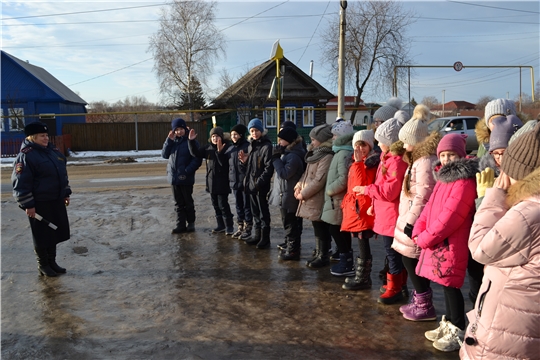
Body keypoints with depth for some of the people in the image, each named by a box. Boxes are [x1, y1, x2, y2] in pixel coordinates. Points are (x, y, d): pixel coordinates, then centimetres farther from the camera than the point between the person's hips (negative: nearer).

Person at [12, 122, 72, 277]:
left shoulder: (53, 151, 11)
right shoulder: (25, 156, -15)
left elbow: (62, 174, 19)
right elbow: (21, 183, -17)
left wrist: (66, 194, 16)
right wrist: (28, 205, -18)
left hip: (57, 201, 8)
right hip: (39, 204, -8)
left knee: (54, 232, 15)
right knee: (42, 235, 4)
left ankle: (52, 262, 30)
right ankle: (43, 265, 21)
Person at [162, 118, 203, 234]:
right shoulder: (173, 141, 9)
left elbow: (197, 160, -13)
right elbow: (164, 155, 2)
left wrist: (186, 172, -20)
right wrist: (169, 140, -7)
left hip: (186, 178, -5)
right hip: (173, 177, 5)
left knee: (188, 202, 9)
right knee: (178, 203, 11)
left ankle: (191, 223, 23)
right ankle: (181, 225, 19)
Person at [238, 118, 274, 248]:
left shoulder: (266, 146, -12)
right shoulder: (251, 146, 14)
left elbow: (269, 167, -19)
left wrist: (259, 182, -23)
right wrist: (244, 161, 1)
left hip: (261, 186, -8)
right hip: (251, 184, 8)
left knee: (263, 212, 0)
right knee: (255, 212, 15)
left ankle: (265, 239, 8)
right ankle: (257, 236, 26)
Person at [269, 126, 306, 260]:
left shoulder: (293, 156, -21)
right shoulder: (288, 153, 13)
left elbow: (284, 173, -24)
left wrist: (276, 158, -18)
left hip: (288, 195, -11)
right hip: (285, 194, 11)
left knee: (290, 223, -4)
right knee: (289, 223, 20)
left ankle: (293, 250, 3)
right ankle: (290, 245, 32)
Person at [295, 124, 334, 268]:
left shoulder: (327, 157, -17)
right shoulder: (316, 154, 14)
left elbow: (319, 180, -21)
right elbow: (307, 173, 18)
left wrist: (303, 194, -14)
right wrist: (299, 185, 1)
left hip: (318, 200, -9)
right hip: (312, 198, 9)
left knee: (321, 229, 2)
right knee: (317, 228, 17)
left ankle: (323, 257, 14)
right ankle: (318, 254, 29)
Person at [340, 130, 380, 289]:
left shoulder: (371, 162, -11)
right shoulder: (357, 162, 15)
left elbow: (363, 184, -24)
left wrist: (359, 162, -24)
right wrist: (347, 201, 18)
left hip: (363, 207, -9)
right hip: (354, 205, 9)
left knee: (362, 242, -3)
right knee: (360, 242, 16)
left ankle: (363, 279, 7)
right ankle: (360, 275, 27)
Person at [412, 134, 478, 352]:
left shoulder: (464, 181, -18)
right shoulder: (444, 177, 14)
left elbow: (450, 217, -23)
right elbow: (430, 207, 13)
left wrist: (425, 238, -17)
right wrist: (419, 231, -1)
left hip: (451, 244, -9)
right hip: (436, 241, 9)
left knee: (451, 286, 0)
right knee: (445, 284, 19)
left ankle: (458, 332, 16)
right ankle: (449, 324, 33)